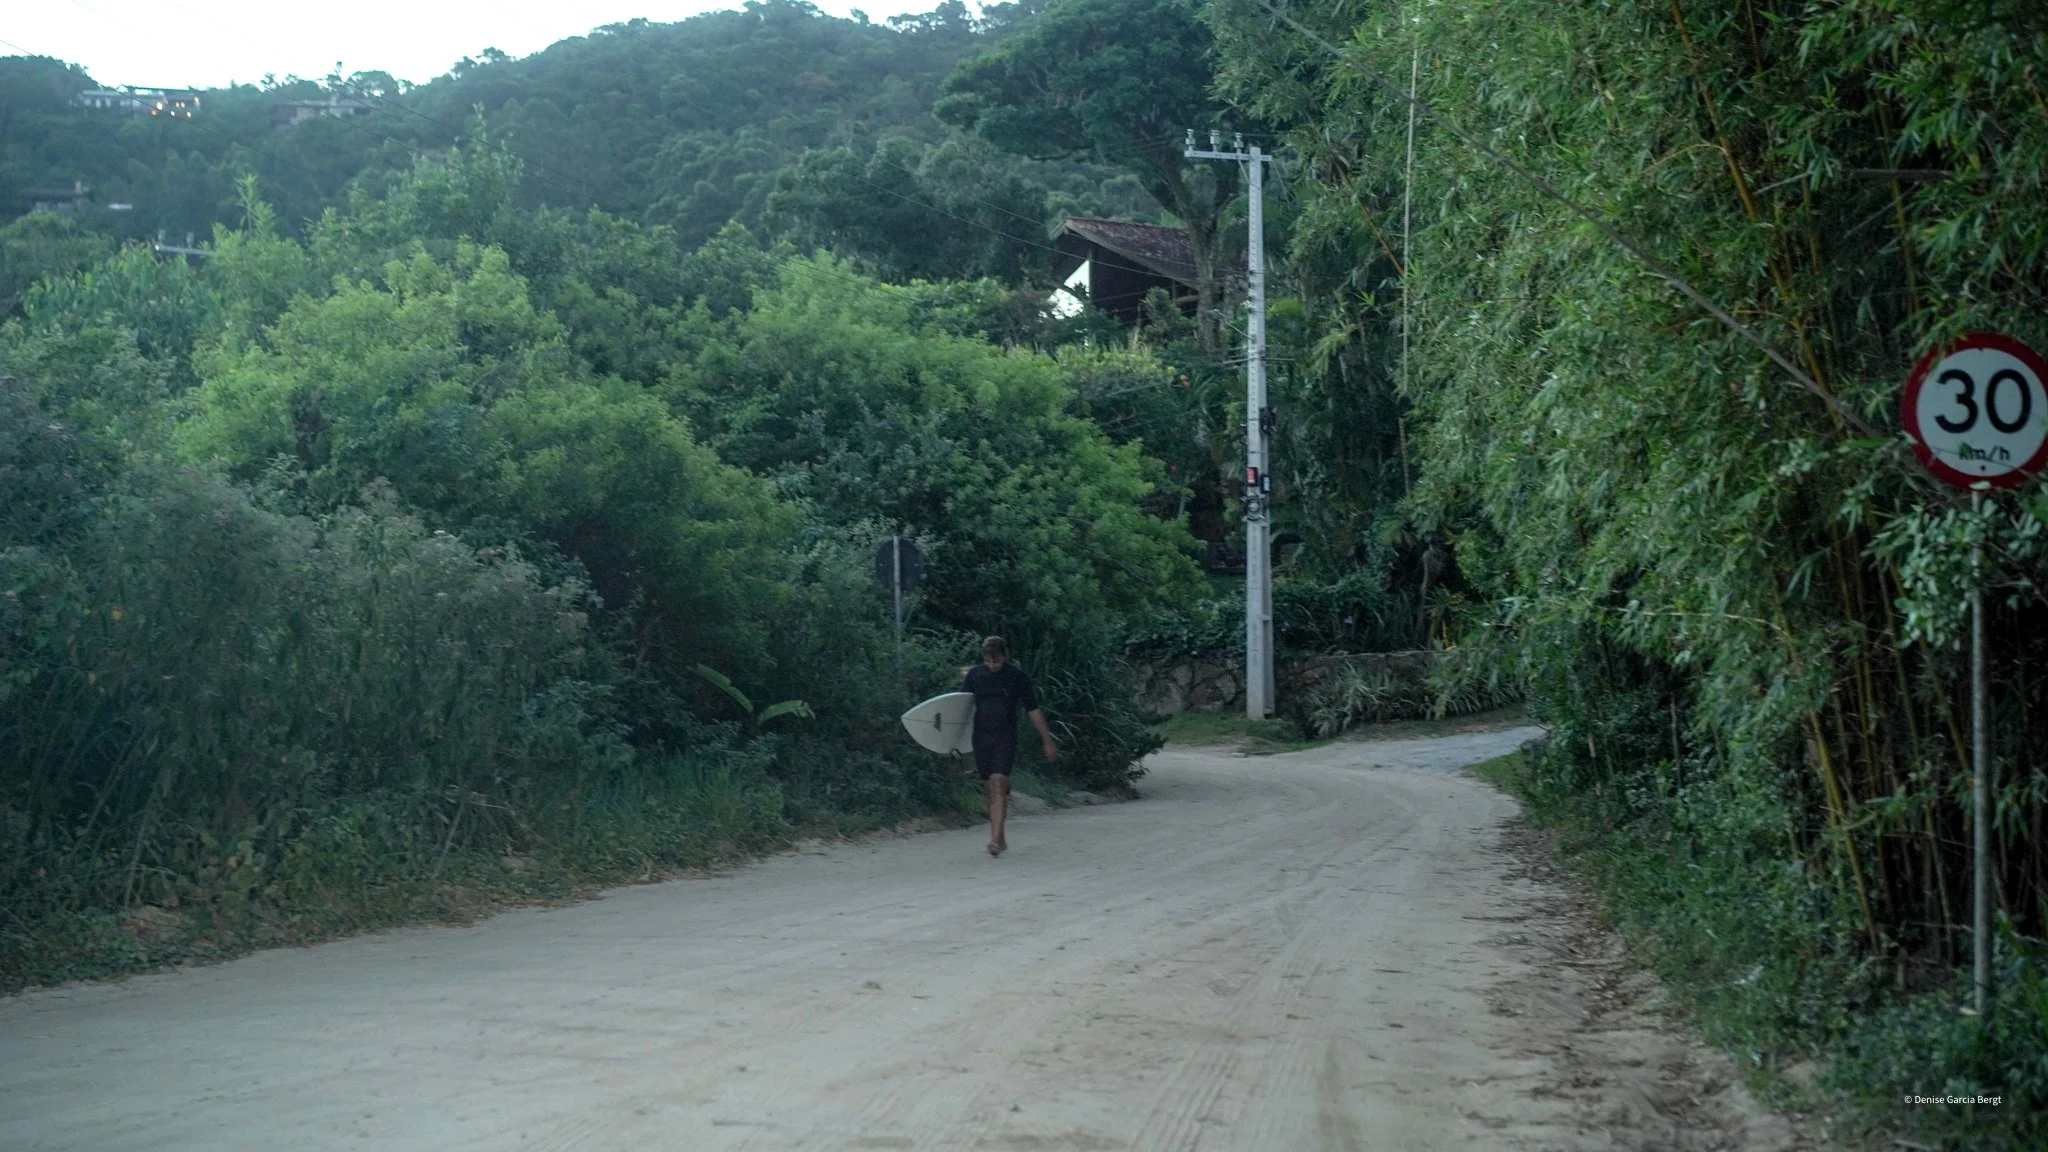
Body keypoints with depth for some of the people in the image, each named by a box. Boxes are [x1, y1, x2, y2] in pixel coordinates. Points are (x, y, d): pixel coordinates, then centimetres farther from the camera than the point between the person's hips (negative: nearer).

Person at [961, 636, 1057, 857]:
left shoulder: (1017, 677, -1)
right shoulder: (974, 675, 4)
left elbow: (1033, 710, 5)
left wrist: (1048, 741, 7)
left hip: (1005, 738, -3)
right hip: (981, 737, 3)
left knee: (998, 784, -17)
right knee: (990, 789, 8)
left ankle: (996, 839, -23)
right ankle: (1000, 838, 19)